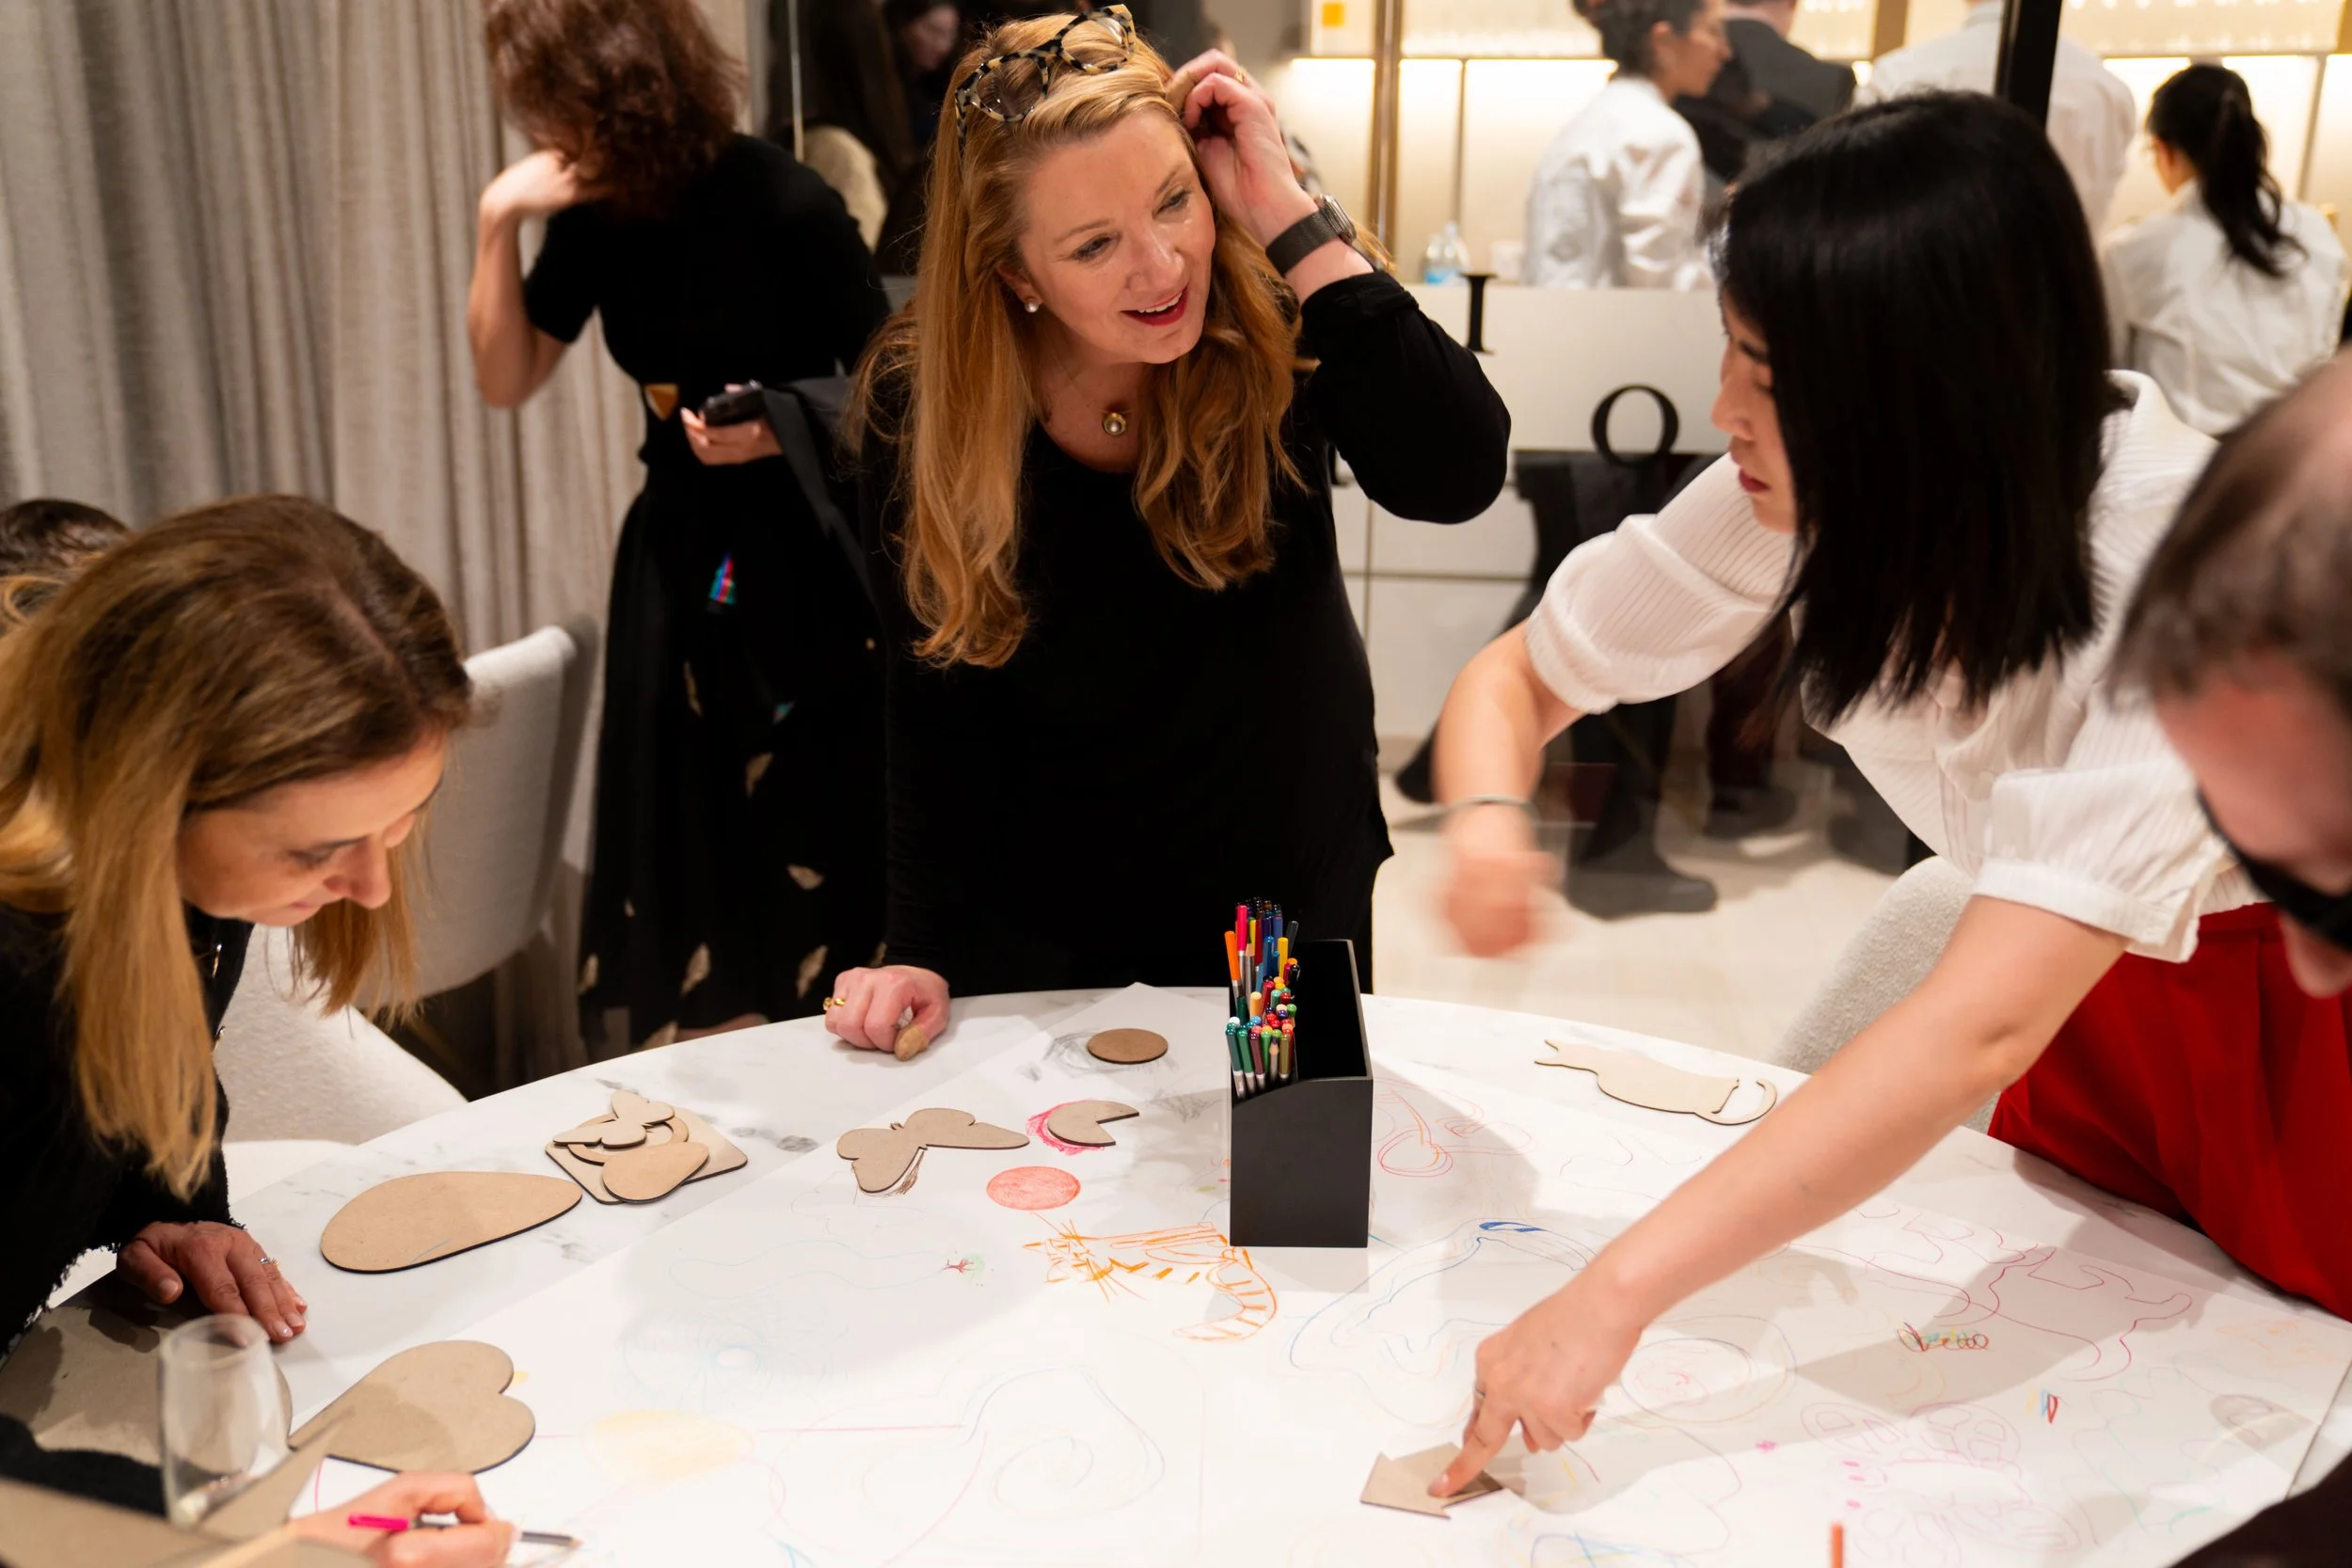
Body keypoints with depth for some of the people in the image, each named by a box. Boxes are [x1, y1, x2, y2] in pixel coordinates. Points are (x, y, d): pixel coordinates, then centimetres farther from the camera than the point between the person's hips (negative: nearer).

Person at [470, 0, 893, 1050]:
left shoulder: (782, 206, -16)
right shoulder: (593, 214, 1)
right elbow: (506, 380, 5)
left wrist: (781, 428, -25)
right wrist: (498, 223, -6)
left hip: (806, 567, -5)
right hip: (678, 559, 5)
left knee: (816, 863, 0)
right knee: (686, 872, 9)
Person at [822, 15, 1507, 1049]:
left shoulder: (1273, 325, -18)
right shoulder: (918, 408, -18)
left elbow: (1456, 478, -35)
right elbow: (934, 708, -10)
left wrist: (1290, 220, -34)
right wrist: (924, 950, -16)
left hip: (1298, 896, 1)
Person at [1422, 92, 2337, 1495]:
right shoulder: (1802, 496, -22)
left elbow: (1982, 1029, -45)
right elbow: (1516, 678, -11)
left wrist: (1615, 1296, -49)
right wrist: (1487, 823, -35)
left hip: (2293, 985, -4)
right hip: (2091, 989, 4)